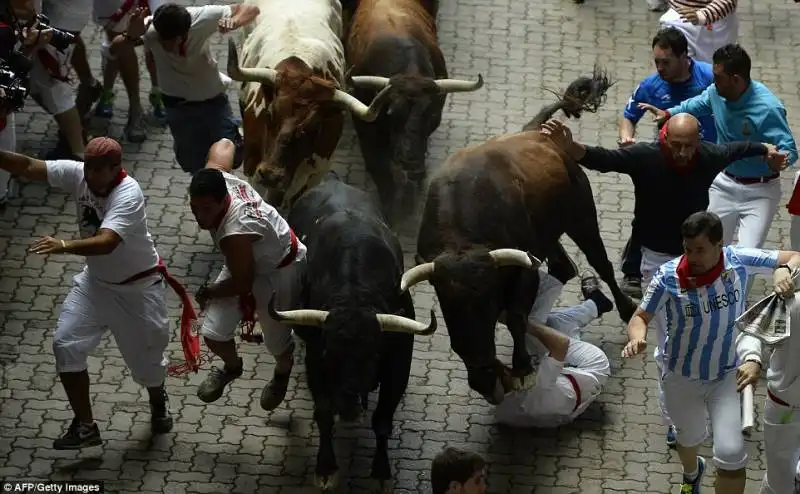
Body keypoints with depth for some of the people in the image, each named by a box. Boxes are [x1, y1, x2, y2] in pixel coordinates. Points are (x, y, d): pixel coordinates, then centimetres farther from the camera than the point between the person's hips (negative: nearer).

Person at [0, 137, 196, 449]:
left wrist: (64, 246, -63)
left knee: (147, 354, 12)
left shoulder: (129, 195, -33)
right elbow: (27, 167, -20)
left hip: (138, 287, -5)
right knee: (65, 344, -10)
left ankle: (158, 402, 48)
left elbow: (106, 243, -47)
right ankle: (85, 426, 0)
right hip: (95, 281, 5)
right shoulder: (77, 173, -16)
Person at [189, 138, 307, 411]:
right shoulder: (215, 177, -25)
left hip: (279, 271, -7)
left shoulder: (235, 233, -45)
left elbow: (242, 284, -28)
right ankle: (232, 366, 37)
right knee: (213, 333, 2)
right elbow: (224, 144, -2)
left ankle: (283, 372, 49)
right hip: (249, 261, 7)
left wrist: (208, 293, -8)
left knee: (277, 341, 11)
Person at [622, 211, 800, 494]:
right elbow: (641, 317, -12)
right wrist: (637, 338, -35)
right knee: (690, 437, 28)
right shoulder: (668, 277, -24)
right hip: (681, 377, 1)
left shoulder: (738, 261, -21)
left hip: (727, 375, -1)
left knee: (731, 455, -11)